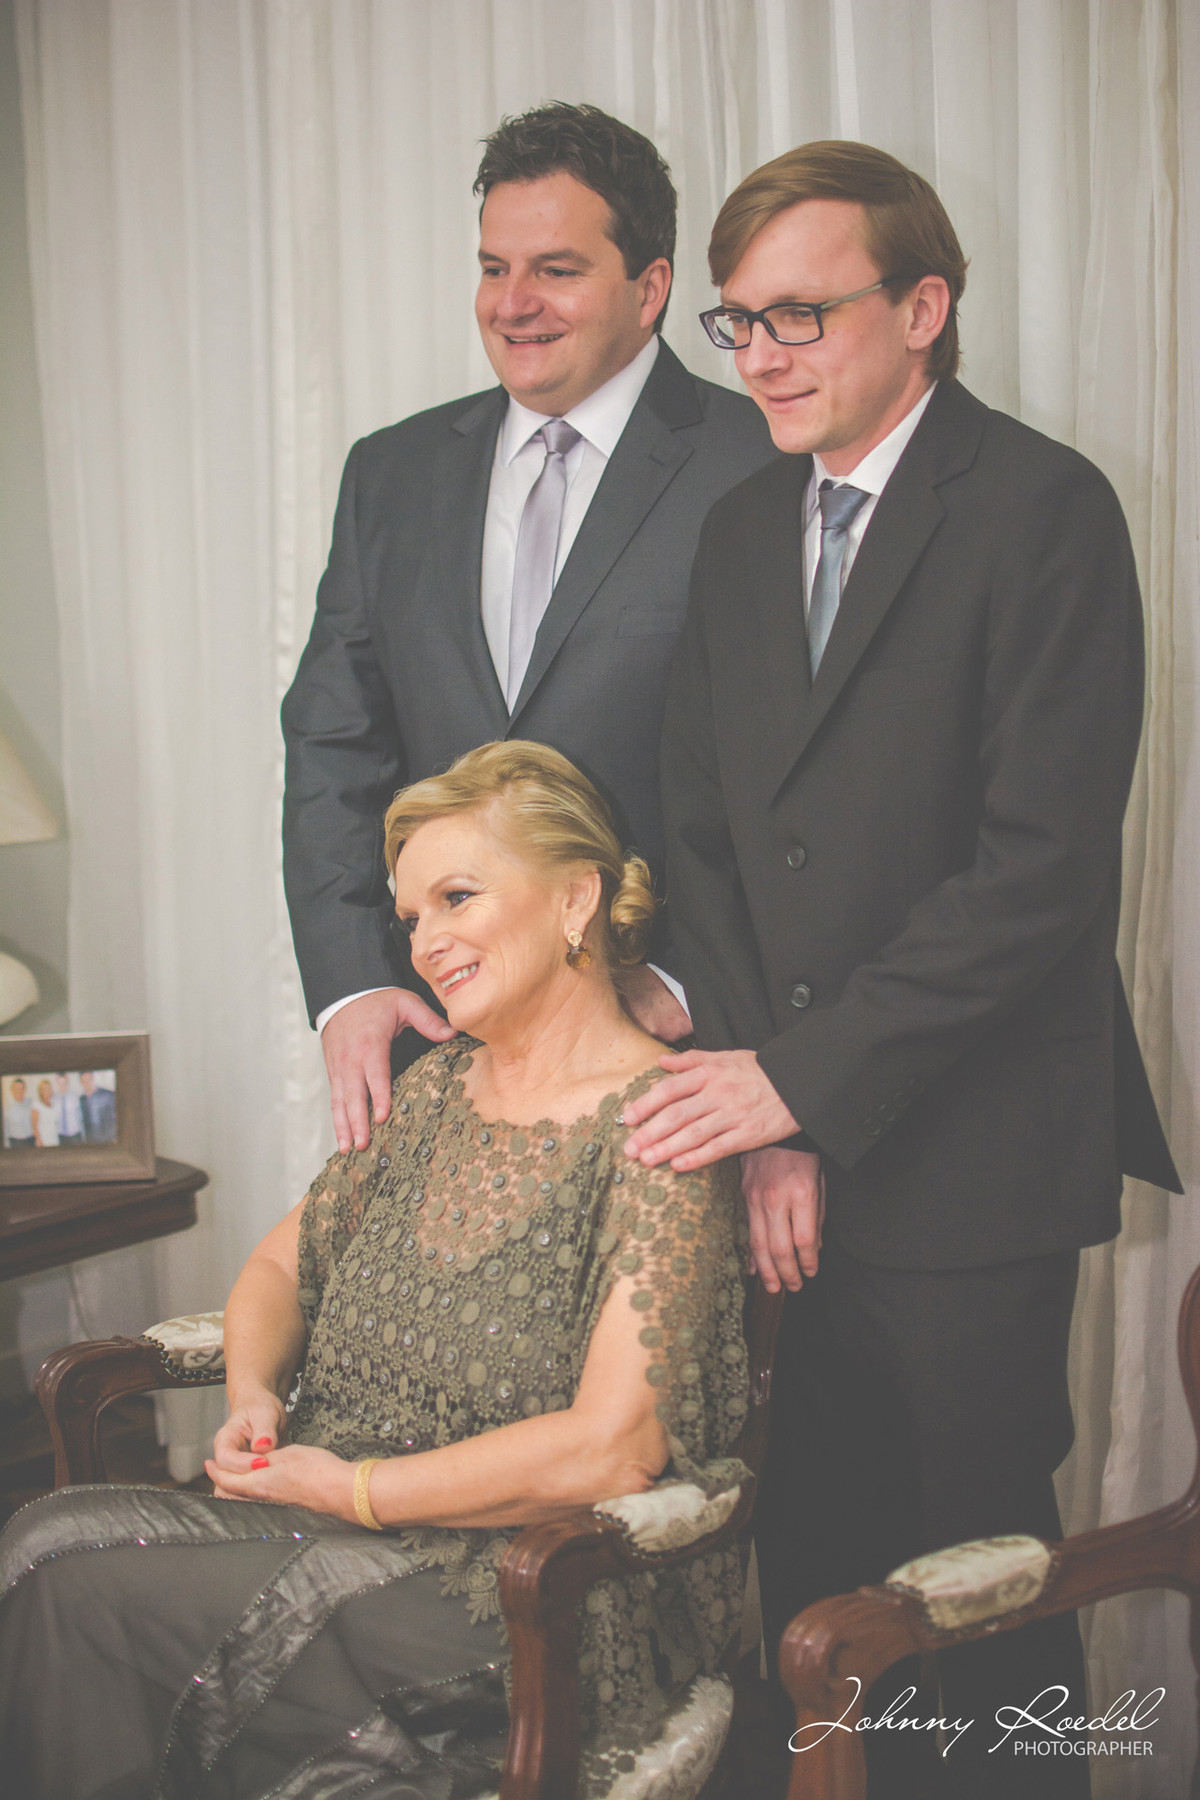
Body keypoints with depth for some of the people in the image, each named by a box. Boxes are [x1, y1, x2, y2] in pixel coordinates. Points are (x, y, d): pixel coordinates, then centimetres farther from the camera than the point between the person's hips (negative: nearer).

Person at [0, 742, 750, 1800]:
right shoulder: (433, 1092, 12)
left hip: (535, 1611, -7)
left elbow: (610, 1451, -19)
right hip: (346, 1531, 7)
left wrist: (356, 1489, -13)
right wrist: (253, 1394, 0)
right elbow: (281, 1265, 23)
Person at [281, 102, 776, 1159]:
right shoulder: (394, 473, 11)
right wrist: (348, 985, -3)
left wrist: (691, 981, -16)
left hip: (671, 1026, -4)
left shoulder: (764, 469, -6)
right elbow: (334, 743, 9)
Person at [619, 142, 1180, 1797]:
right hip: (786, 1162, 6)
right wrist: (763, 1119, -4)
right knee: (809, 1554, 11)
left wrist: (807, 1077, -16)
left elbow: (1046, 861, -17)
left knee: (981, 1561, 6)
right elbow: (704, 840, 9)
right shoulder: (742, 531, 12)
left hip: (967, 1156, -5)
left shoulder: (1042, 507, -9)